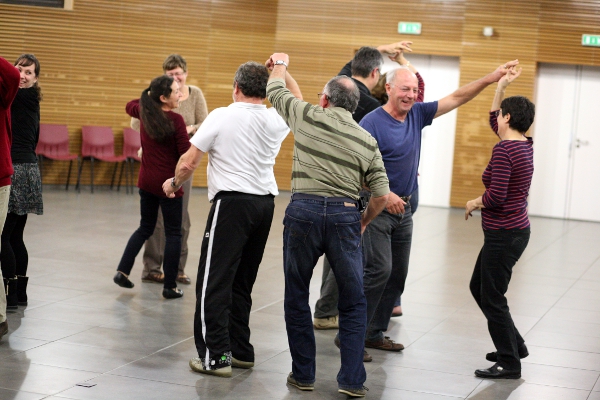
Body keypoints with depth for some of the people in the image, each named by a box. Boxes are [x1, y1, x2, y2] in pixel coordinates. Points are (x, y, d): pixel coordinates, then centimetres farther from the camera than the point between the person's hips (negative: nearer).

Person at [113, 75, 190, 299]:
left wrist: (150, 95, 29)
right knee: (173, 234, 4)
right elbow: (186, 154, -17)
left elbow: (130, 106, 27)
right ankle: (170, 287, 4)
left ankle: (122, 271, 10)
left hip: (146, 181, 6)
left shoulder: (145, 113, 3)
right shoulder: (176, 120, -17)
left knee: (145, 228, 21)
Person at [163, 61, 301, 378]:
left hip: (232, 203, -6)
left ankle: (216, 356, -8)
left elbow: (189, 163, -4)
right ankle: (241, 351, 18)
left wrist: (174, 183, 14)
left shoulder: (221, 117, -7)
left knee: (214, 282, -4)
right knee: (242, 282, 14)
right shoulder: (276, 120, 6)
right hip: (265, 204, 6)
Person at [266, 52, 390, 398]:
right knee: (353, 303, 10)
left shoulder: (308, 116, 3)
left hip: (304, 211, -1)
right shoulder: (367, 141, 7)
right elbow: (382, 194, 3)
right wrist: (365, 221, 21)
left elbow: (275, 90, 21)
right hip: (345, 215, 1)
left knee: (297, 296, 13)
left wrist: (280, 65, 41)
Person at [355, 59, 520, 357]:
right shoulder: (372, 123, -13)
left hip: (403, 209, 8)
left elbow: (455, 99, 11)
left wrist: (490, 79, 5)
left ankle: (375, 333, 16)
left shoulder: (417, 114, 7)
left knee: (397, 275, 8)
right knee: (379, 270, -16)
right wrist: (385, 195, -23)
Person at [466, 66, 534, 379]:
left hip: (503, 234, -10)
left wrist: (474, 203, -7)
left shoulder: (504, 149, -20)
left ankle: (509, 363, 6)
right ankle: (514, 345, 28)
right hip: (515, 229, 10)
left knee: (492, 297, -1)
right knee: (478, 287, 20)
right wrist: (501, 86, 21)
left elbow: (496, 196, -25)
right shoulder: (524, 144, 8)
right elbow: (494, 122, 26)